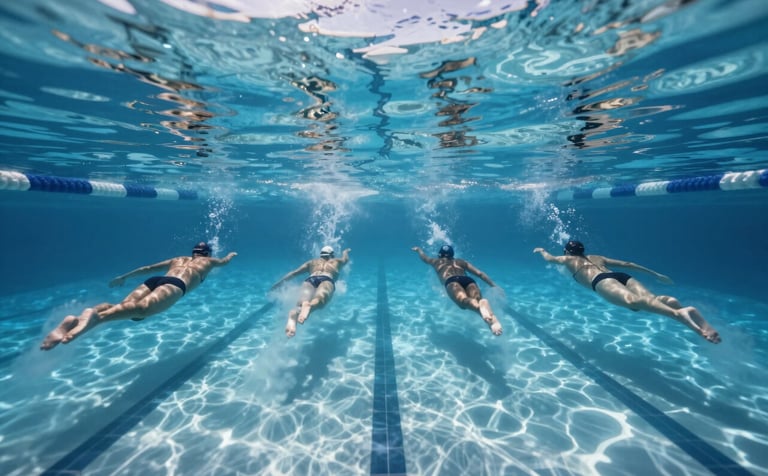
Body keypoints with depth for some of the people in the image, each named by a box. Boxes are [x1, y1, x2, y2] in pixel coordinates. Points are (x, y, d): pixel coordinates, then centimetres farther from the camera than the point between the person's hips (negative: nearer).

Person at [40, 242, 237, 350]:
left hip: (155, 281, 6)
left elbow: (148, 268, 42)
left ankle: (75, 319, -37)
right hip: (174, 284, -6)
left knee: (123, 307, -13)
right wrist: (230, 255, 70)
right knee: (143, 308, -29)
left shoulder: (178, 259, 38)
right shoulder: (208, 261, 29)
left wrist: (124, 277, 53)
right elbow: (224, 261, 49)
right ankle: (96, 316, -54)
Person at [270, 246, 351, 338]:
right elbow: (346, 259, 63)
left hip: (310, 280, 2)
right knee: (320, 298, -33)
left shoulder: (312, 262, 40)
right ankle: (308, 306, -68)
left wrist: (280, 282, 46)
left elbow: (294, 273, 37)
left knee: (303, 302, -27)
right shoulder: (337, 261, 40)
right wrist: (346, 251, 84)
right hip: (327, 280, -1)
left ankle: (293, 315, -61)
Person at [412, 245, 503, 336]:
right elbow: (480, 273, 30)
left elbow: (424, 258, 60)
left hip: (452, 281, -2)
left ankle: (480, 307, -66)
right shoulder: (461, 262, 40)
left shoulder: (437, 262, 39)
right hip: (468, 280, 3)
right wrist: (494, 286, 32)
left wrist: (418, 249, 80)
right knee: (477, 299, -25)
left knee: (464, 300, -32)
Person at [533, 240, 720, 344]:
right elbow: (626, 264, 37)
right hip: (621, 277, 6)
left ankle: (678, 313, -58)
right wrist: (655, 273, 44)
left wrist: (541, 250, 63)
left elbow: (549, 258, 43)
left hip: (602, 281, -6)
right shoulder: (596, 257, 39)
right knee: (652, 299, -18)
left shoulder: (568, 259, 28)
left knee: (632, 300, -32)